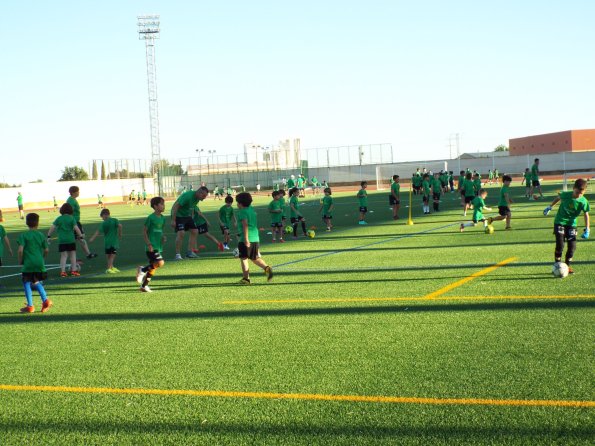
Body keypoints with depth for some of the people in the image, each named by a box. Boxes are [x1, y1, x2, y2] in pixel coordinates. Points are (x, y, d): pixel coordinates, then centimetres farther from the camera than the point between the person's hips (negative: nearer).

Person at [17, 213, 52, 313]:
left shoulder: (23, 235, -5)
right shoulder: (41, 235, 6)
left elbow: (20, 250, -15)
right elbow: (46, 250, 8)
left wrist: (20, 260, 1)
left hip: (28, 264, -4)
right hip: (39, 263, 4)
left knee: (27, 283, 5)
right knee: (37, 282, 21)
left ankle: (30, 306, 4)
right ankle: (45, 300, 6)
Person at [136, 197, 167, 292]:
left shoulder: (162, 218, 11)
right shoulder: (151, 217, -12)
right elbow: (144, 231, -10)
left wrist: (163, 237, 4)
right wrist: (149, 244, -15)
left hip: (159, 246, 8)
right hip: (151, 247, -8)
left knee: (153, 266, 9)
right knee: (160, 263, -20)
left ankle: (144, 285, 19)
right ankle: (142, 270, -1)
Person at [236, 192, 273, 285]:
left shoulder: (242, 212, -9)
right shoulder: (252, 210, 16)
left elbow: (245, 225, -20)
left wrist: (246, 239, -24)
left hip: (246, 239, -8)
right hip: (256, 238, 8)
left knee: (243, 258, 2)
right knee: (255, 258, 17)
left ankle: (246, 278, 2)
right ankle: (267, 268, -4)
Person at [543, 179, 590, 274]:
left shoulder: (583, 201, -15)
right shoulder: (565, 195, -17)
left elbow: (586, 215, -8)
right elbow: (558, 198, 6)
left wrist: (587, 229, -14)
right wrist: (550, 207, 18)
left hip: (571, 224, 2)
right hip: (560, 222, -2)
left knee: (572, 246, -4)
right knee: (560, 245, -12)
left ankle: (567, 266, 13)